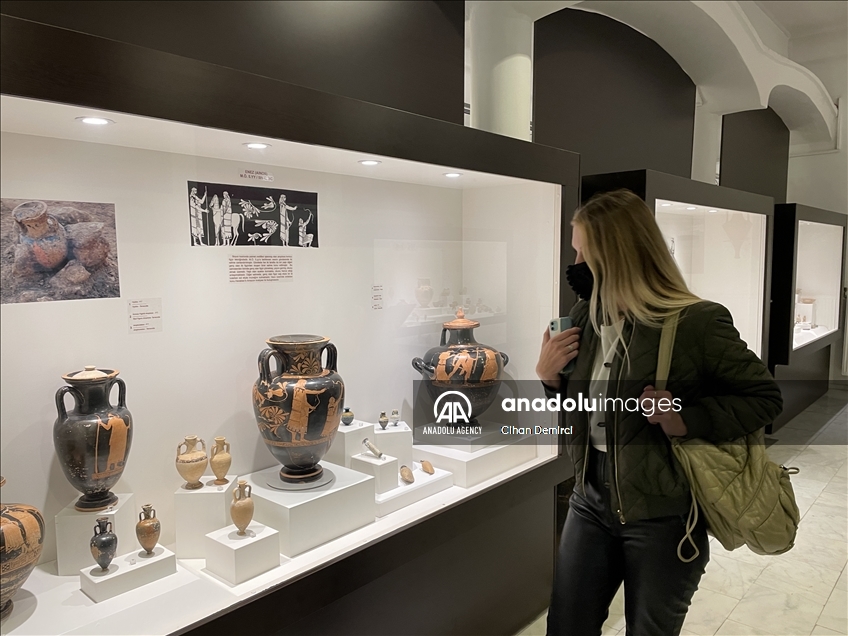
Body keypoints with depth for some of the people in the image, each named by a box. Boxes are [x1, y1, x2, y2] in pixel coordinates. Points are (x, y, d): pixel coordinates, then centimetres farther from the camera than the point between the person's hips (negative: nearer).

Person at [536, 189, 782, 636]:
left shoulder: (695, 322, -17)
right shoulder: (585, 317, 1)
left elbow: (765, 397, -7)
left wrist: (688, 420, -23)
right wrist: (548, 376, -8)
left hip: (662, 513, -5)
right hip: (591, 499, 5)